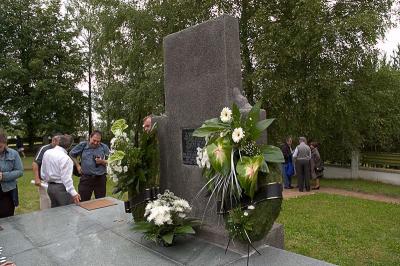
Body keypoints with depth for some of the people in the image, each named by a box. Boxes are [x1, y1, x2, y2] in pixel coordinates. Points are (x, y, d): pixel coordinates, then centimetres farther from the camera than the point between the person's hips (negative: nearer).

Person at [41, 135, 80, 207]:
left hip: (50, 187, 8)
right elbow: (66, 178, -24)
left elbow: (43, 173, 12)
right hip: (62, 188, -8)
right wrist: (73, 193, -25)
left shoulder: (46, 153, 4)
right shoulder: (65, 158, -20)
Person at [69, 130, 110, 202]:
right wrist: (78, 166, 7)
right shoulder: (82, 145, 1)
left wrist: (102, 161, -16)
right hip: (86, 178, 0)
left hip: (100, 178, 1)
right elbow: (72, 155, 15)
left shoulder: (104, 147, 1)